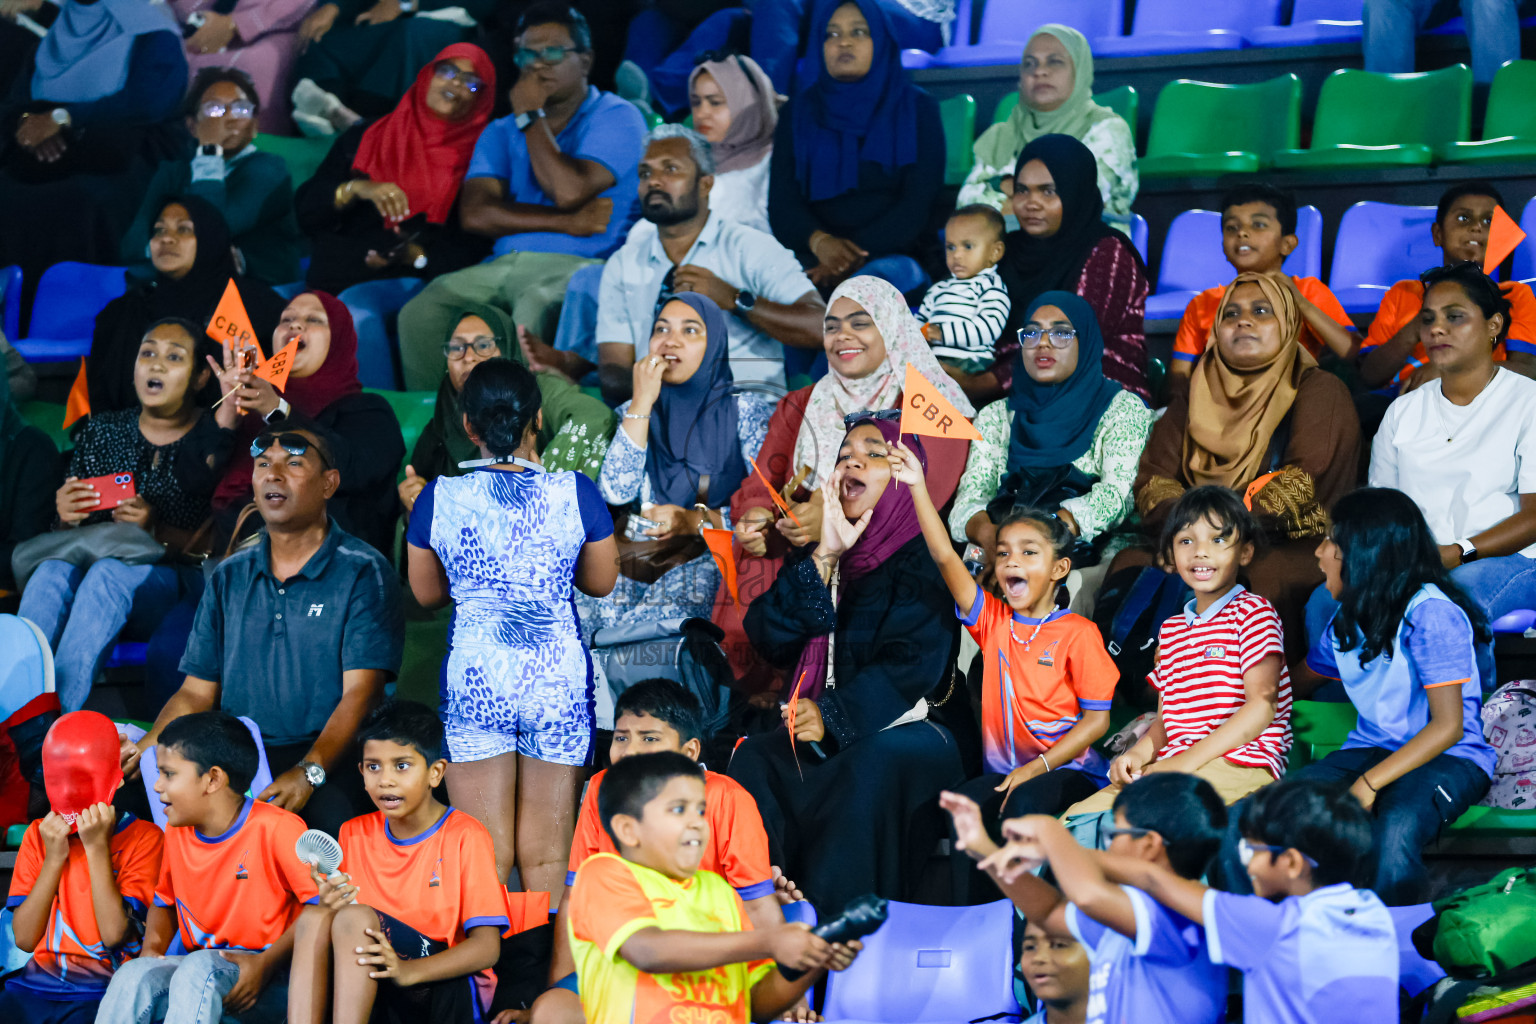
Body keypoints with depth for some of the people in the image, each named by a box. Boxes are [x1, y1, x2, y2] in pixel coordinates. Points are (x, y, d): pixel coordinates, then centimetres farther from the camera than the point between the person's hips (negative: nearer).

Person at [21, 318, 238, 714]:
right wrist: (66, 516, -7)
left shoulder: (216, 439, 4)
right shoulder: (101, 431, 16)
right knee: (53, 570, -29)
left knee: (109, 574, -33)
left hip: (175, 580, -3)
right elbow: (66, 530, 15)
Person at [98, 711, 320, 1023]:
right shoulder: (176, 832, 11)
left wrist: (266, 964, -22)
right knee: (132, 975, -26)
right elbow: (165, 901, 27)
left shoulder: (275, 829, -12)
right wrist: (153, 945, 4)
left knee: (201, 968, -37)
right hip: (195, 966, 6)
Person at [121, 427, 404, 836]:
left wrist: (308, 773, -25)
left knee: (328, 810, -40)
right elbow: (197, 691, 18)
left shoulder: (363, 573, 2)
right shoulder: (230, 577, 18)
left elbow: (359, 694, -9)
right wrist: (145, 747, -4)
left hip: (327, 759, -4)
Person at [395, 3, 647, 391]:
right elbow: (475, 214, 4)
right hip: (504, 266, 5)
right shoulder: (500, 133, 21)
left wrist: (531, 116, 0)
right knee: (420, 314, -22)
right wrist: (566, 222, -7)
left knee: (530, 320, -39)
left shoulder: (616, 118, 5)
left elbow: (569, 191, -12)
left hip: (575, 267, -5)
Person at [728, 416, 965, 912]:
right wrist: (824, 557, -7)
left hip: (907, 729, -5)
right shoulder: (822, 554, 17)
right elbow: (767, 635, 2)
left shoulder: (922, 558, 0)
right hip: (821, 733, 5)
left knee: (872, 766, -37)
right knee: (753, 759, -25)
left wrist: (833, 714, -23)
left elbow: (912, 662, -12)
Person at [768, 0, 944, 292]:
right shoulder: (797, 113, 17)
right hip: (812, 259, 1)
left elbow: (919, 202, -1)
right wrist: (819, 241, -18)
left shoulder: (917, 108, 11)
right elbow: (781, 202, 6)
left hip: (893, 255, -1)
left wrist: (858, 255, -16)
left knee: (888, 276, -38)